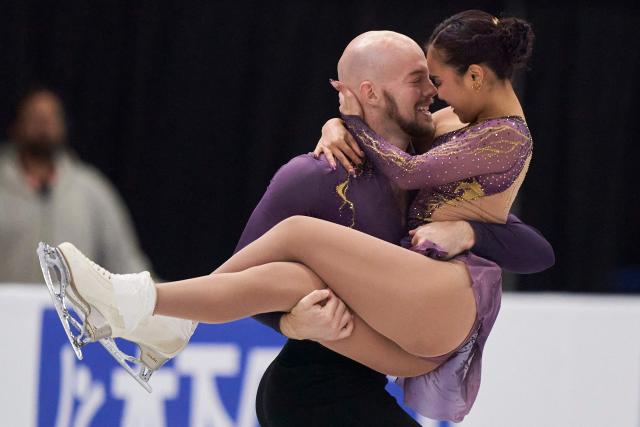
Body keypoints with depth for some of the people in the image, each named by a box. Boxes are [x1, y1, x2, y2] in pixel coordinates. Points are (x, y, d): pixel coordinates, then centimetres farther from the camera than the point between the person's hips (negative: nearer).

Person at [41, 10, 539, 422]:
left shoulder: (510, 137, -1)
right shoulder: (462, 125, 26)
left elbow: (410, 172, -9)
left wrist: (357, 122, 4)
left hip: (452, 298, -9)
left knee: (301, 233, -21)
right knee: (286, 279, -16)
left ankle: (137, 300, -21)